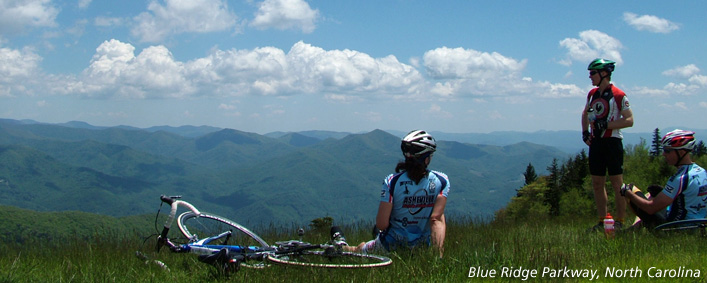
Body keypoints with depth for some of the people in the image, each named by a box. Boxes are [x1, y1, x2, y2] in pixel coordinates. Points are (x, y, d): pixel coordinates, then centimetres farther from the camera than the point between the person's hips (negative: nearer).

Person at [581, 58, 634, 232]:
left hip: (612, 142, -7)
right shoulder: (592, 94, 11)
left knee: (617, 184, -3)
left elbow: (629, 120, -14)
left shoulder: (618, 95, -10)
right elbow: (585, 113, 27)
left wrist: (607, 124, -21)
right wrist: (585, 132, 12)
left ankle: (620, 222, 3)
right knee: (597, 184, 8)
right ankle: (602, 222, 16)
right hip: (595, 142, 7)